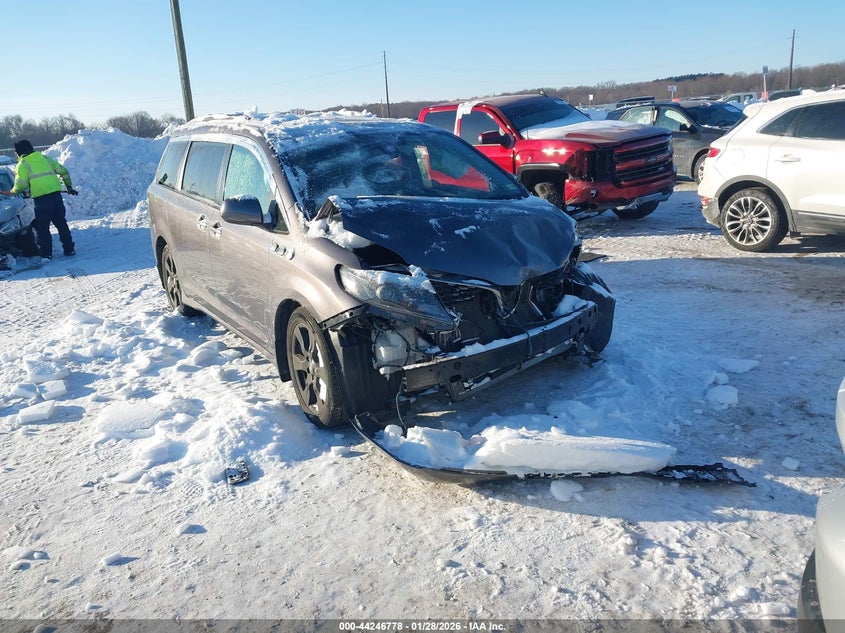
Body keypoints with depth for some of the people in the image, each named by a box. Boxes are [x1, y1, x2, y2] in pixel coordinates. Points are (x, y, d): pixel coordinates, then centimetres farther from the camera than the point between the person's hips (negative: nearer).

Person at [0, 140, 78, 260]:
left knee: (42, 227, 5)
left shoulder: (23, 164, 2)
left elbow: (21, 185, -7)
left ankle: (46, 253, 7)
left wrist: (12, 192, 13)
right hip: (56, 194, 5)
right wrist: (69, 186, 30)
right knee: (61, 223, 14)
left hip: (41, 198, -5)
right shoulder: (45, 158, 17)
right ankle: (69, 249, 15)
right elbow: (63, 171, 18)